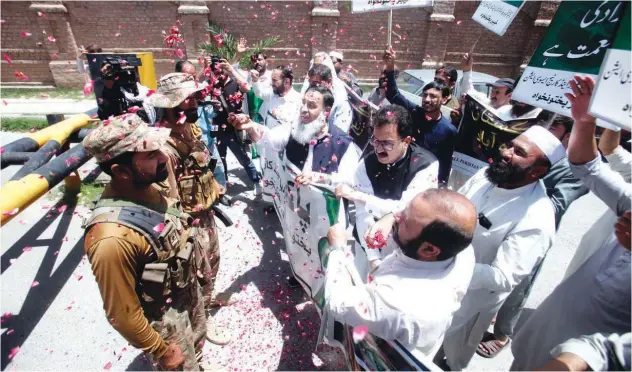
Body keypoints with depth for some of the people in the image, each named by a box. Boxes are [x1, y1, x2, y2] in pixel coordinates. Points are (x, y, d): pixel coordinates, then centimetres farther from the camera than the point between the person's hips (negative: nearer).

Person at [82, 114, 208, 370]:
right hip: (165, 319, -7)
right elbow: (122, 314, -26)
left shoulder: (147, 187, -14)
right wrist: (162, 351, -12)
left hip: (188, 293, 7)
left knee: (197, 348, 33)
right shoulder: (113, 238, -39)